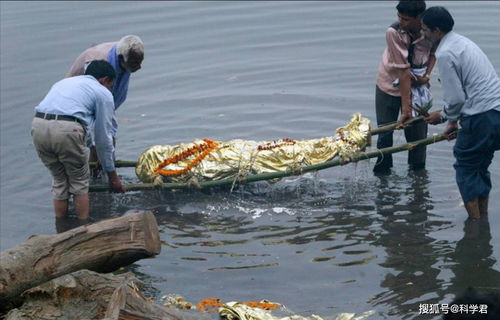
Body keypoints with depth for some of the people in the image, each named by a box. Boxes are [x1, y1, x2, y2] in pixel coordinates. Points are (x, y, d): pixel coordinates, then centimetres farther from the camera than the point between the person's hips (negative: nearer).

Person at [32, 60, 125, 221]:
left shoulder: (63, 82, 36)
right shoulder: (103, 93, 17)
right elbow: (103, 138, 16)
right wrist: (112, 174, 25)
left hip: (38, 125, 5)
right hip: (67, 129, -5)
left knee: (59, 181, 22)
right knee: (79, 182, 15)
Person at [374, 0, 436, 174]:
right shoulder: (393, 32, -27)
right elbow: (403, 71, -28)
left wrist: (427, 75, -11)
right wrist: (405, 107, -26)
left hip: (418, 84, 2)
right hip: (391, 85, -2)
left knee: (418, 132, 1)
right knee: (385, 133, 2)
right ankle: (382, 172, 17)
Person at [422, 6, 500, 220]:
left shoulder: (445, 54, -13)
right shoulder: (462, 42, 18)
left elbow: (456, 98, -14)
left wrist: (444, 117, 6)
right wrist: (454, 119, 29)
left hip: (482, 118, -9)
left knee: (465, 168, 4)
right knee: (481, 167, 19)